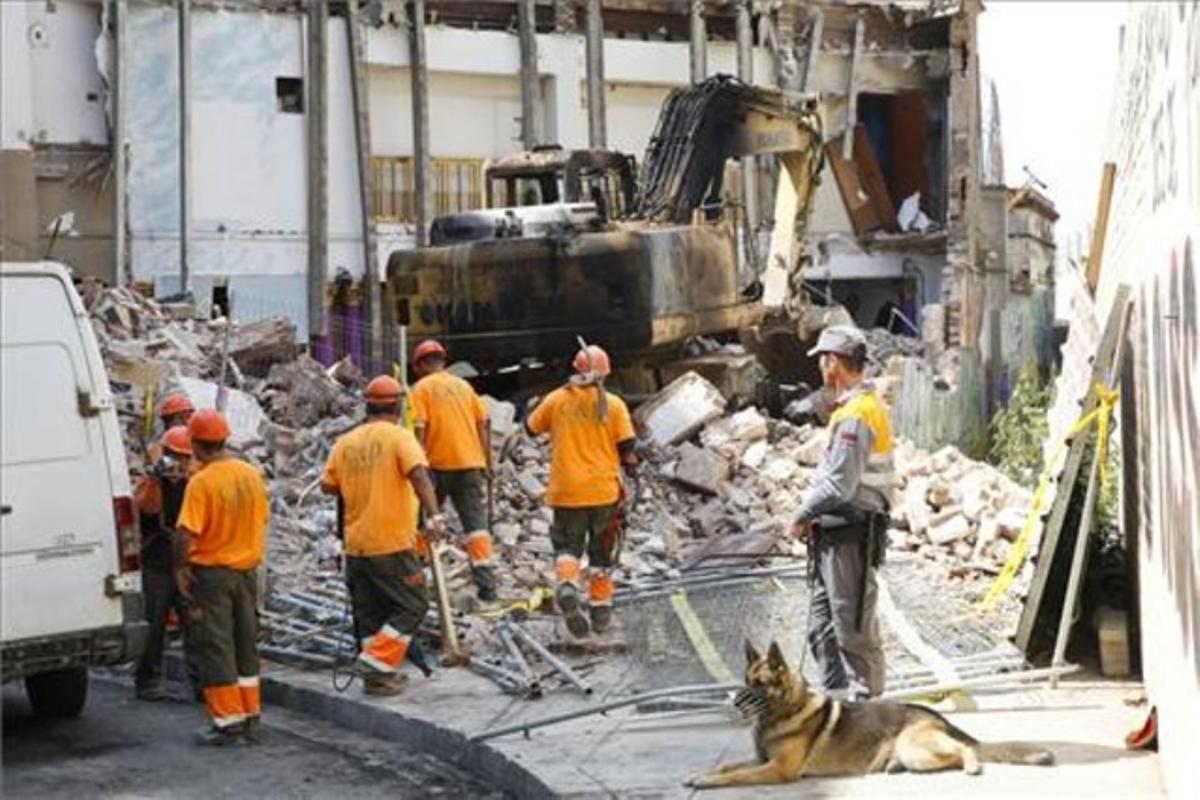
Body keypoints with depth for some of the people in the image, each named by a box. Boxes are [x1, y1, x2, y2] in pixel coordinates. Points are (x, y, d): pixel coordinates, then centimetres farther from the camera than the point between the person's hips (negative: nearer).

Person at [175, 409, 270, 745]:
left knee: (215, 648, 2)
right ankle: (250, 719, 19)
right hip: (247, 569, 6)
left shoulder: (201, 482, -18)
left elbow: (186, 533, -22)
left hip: (212, 571, -6)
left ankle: (228, 723, 2)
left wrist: (180, 567, -9)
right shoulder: (252, 475, 1)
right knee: (246, 645, 15)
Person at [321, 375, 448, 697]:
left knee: (370, 611, 15)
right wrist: (434, 516, -32)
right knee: (412, 606, 4)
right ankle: (377, 663, -5)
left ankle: (377, 674, 18)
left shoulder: (346, 442, 7)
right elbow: (418, 474, -23)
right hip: (392, 543, -6)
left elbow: (327, 485, 10)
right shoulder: (398, 437, -8)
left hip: (356, 545, 6)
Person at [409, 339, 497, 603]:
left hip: (439, 464, -3)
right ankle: (487, 585, -11)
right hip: (472, 463, 3)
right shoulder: (463, 385, 14)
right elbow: (483, 425, 11)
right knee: (477, 524, -1)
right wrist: (487, 463, 15)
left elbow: (419, 429, -10)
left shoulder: (422, 388, 0)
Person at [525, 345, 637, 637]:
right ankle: (600, 609, 18)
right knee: (602, 552, 15)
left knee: (567, 544, 10)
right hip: (604, 490, 0)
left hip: (566, 490, 0)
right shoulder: (613, 404, -5)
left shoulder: (556, 400, -2)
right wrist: (629, 461, 14)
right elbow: (626, 447, -7)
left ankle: (566, 584, -19)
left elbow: (531, 428, 12)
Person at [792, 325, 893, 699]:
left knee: (853, 626, -4)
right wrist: (813, 514, 10)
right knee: (823, 626, 16)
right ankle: (837, 694, 23)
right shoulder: (866, 405, 15)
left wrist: (804, 514, -7)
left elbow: (839, 485, -22)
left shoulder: (854, 415, -18)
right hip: (836, 533, 10)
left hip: (848, 536, -10)